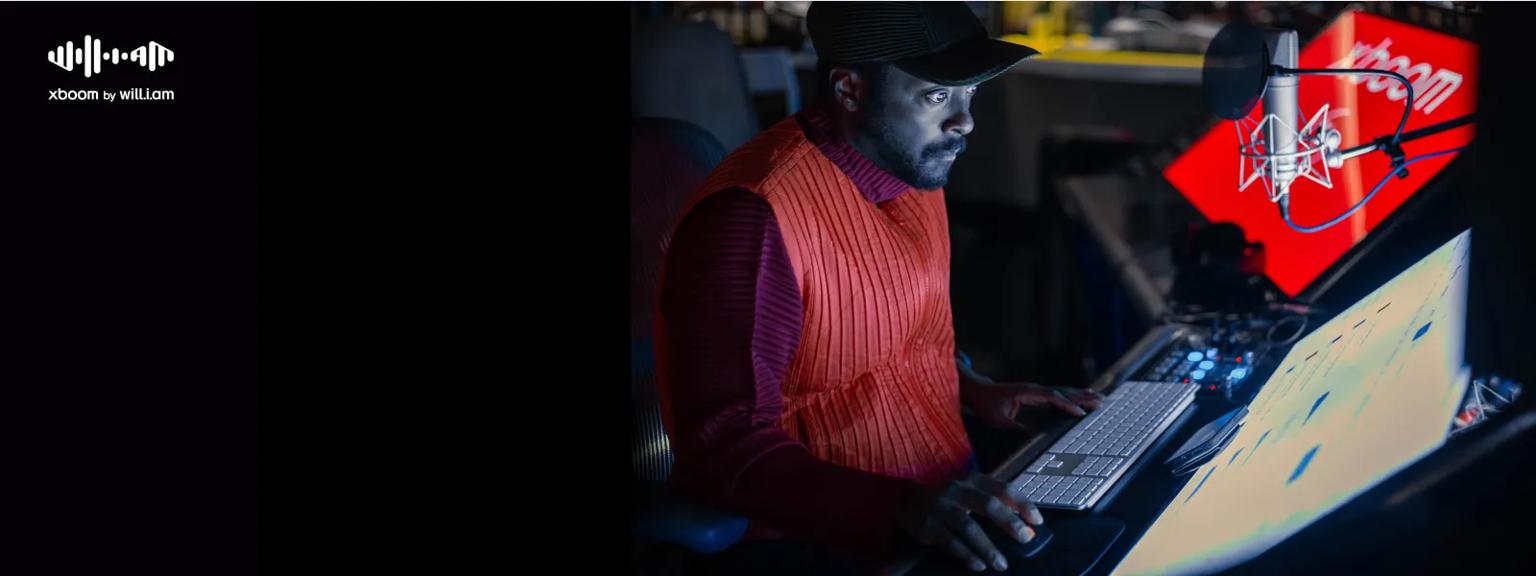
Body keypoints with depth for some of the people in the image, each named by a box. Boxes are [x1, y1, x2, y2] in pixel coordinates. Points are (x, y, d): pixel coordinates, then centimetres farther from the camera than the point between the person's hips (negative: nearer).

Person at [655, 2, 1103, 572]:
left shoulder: (916, 166, 7)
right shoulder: (752, 218, -21)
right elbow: (726, 448, -24)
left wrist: (974, 390, 7)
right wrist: (904, 507, -34)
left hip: (951, 497, 8)